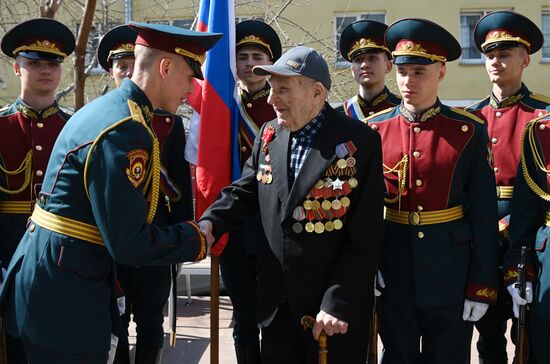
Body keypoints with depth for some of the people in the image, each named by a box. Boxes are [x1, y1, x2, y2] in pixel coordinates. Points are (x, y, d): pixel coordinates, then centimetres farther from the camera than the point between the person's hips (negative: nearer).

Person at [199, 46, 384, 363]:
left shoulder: (360, 142, -15)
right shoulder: (268, 135, 4)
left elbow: (365, 239, -16)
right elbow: (245, 191, 12)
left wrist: (338, 303, -18)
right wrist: (211, 222, -9)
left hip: (337, 310, -5)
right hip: (278, 301, 5)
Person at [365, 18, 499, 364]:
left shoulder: (470, 131, -5)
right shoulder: (374, 129, 0)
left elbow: (484, 215, -4)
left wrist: (482, 287, -6)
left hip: (451, 273, -1)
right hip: (393, 272, 1)